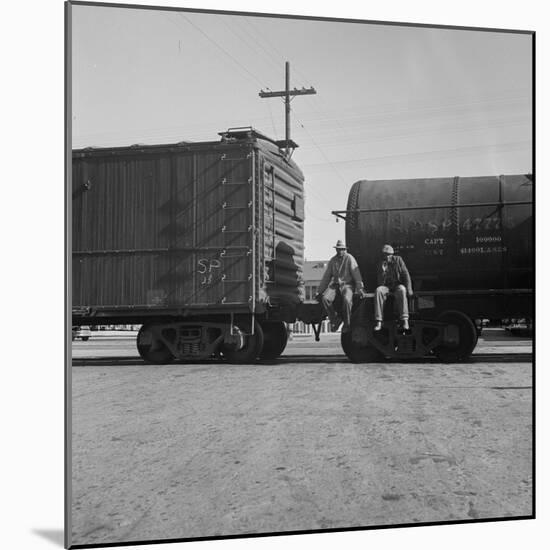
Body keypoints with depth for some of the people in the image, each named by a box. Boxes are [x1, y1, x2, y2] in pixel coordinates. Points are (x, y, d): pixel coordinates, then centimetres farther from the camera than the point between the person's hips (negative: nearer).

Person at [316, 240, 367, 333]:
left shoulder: (350, 258, -1)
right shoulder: (332, 260, 13)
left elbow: (356, 273, -8)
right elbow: (326, 276, 18)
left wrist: (360, 288, -19)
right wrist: (319, 291, 16)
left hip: (347, 284, -4)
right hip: (335, 284, 4)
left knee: (347, 300, -35)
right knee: (325, 298, -25)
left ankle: (346, 323, -15)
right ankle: (334, 320, -8)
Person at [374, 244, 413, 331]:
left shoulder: (398, 260, 0)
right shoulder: (380, 265, 3)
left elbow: (405, 274, -2)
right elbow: (380, 283, -4)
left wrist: (409, 288, -12)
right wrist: (383, 270, -21)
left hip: (398, 285, -1)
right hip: (386, 286, 2)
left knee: (402, 290, -37)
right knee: (378, 291, -31)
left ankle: (404, 320, -42)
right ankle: (378, 322, -34)